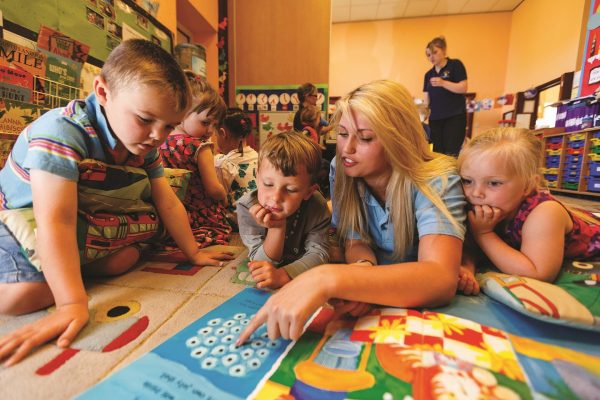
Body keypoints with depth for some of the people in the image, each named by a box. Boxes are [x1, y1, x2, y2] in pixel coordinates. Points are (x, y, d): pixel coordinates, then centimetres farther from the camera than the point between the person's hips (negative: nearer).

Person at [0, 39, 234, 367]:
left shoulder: (146, 146, -12)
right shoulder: (63, 131, -33)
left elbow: (168, 203, -9)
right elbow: (57, 222, -39)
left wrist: (194, 254, -6)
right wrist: (73, 304, -42)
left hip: (89, 223, 6)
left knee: (127, 257, -18)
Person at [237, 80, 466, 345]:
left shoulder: (437, 182, -22)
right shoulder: (341, 168, -11)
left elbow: (442, 279, -36)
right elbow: (355, 240, -6)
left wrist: (328, 279, -48)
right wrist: (363, 266, -30)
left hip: (426, 306, -3)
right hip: (376, 294, 3)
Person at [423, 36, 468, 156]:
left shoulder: (455, 65, 1)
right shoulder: (428, 74, 14)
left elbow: (463, 88, -8)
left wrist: (443, 83, -20)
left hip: (455, 116, -5)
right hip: (435, 119, 5)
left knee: (451, 153, -10)